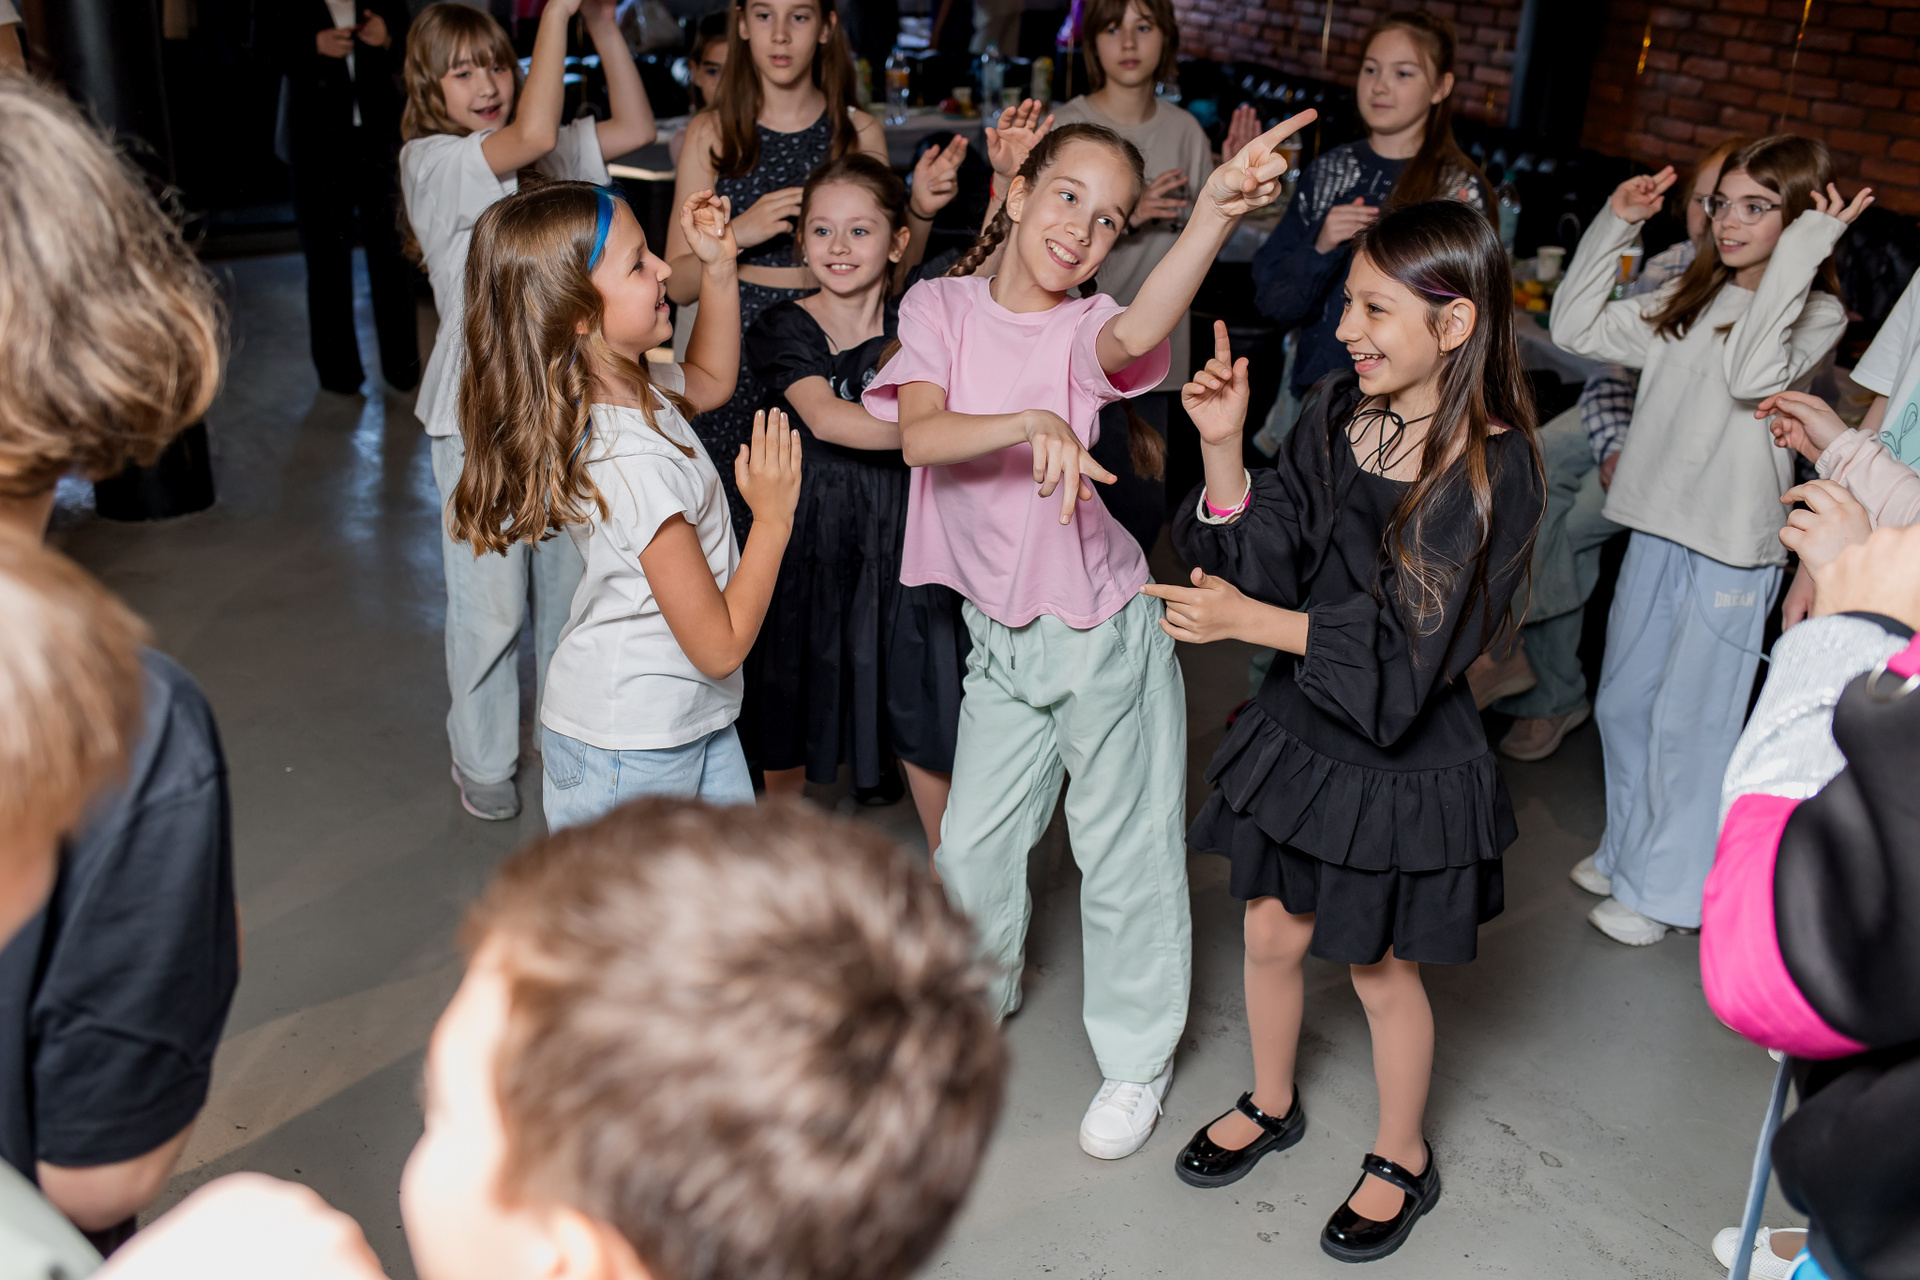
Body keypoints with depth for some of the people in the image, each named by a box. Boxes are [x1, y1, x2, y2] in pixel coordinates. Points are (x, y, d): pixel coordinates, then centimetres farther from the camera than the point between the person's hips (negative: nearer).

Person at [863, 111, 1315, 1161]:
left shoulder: (1084, 328, -10)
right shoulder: (941, 306, -4)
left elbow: (1140, 332, -35)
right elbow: (919, 435, -20)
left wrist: (1215, 212, -52)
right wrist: (1029, 424, -37)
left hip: (1103, 630, -3)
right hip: (1000, 633, 3)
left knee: (1124, 854, 8)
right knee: (971, 845, 16)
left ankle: (1136, 1057, 29)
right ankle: (978, 995, 46)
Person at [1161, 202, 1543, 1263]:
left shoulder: (1496, 471, -21)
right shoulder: (1335, 413, -5)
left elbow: (1406, 653, -23)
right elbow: (1264, 558, -5)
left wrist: (1246, 619, -26)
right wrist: (1224, 449, -19)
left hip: (1402, 759, -5)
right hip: (1300, 728, 5)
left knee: (1381, 967, 14)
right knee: (1271, 932, 20)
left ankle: (1402, 1158, 41)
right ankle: (1271, 1105, 48)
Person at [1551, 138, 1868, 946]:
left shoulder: (1815, 316, -9)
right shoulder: (1690, 301, 9)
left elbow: (1752, 376, -29)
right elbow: (1575, 327, 8)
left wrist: (1800, 255, -27)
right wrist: (1615, 225, 3)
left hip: (1730, 553, -6)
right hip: (1655, 531, 7)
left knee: (1686, 725, 3)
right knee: (1622, 706, 17)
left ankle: (1664, 890, 19)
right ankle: (1627, 848, 38)